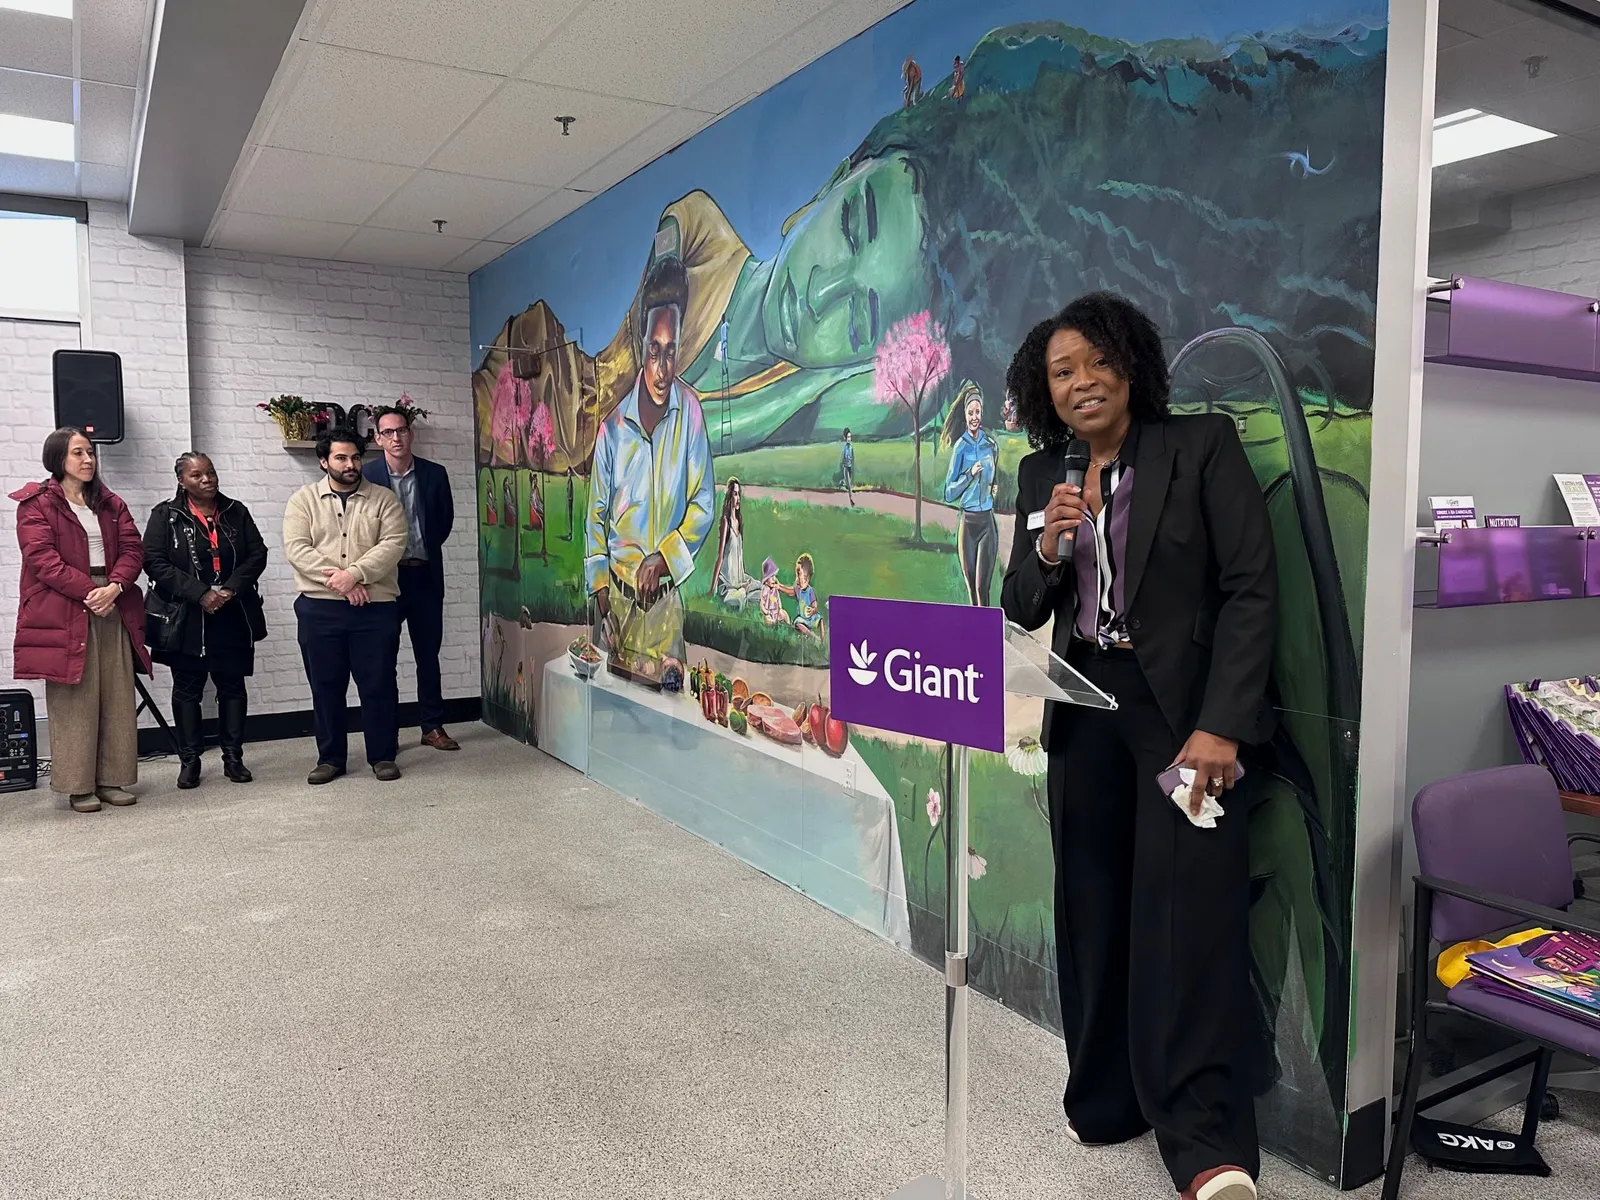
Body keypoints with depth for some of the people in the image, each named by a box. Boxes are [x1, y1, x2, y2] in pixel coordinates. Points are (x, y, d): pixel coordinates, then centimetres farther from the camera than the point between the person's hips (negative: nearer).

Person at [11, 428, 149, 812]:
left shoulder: (111, 503, 17)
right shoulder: (36, 504, 2)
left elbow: (132, 549, 7)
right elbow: (42, 557, -9)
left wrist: (114, 586, -12)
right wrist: (90, 592, -16)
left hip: (113, 609, 5)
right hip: (66, 614, -4)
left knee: (117, 700, 4)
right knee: (74, 702, -3)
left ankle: (112, 779, 11)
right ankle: (78, 786, 4)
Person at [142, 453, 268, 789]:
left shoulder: (236, 512, 7)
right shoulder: (166, 515, -1)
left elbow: (257, 554, 3)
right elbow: (154, 561, -10)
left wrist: (231, 588, -12)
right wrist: (200, 594, -18)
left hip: (233, 617, 2)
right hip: (187, 619, -2)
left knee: (232, 686, 8)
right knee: (187, 689, 6)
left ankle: (233, 757, 18)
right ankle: (189, 760, 16)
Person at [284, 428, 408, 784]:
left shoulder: (383, 499, 5)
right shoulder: (303, 499, 7)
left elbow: (393, 544, -7)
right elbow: (296, 548, -5)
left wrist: (354, 573, -19)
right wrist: (336, 578, -16)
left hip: (375, 607, -1)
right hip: (319, 607, 1)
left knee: (379, 684, 3)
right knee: (325, 685, 8)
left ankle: (383, 755, 16)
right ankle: (330, 758, 20)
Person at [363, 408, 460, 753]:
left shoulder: (435, 474, 3)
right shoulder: (366, 475, -5)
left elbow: (446, 519, 13)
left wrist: (425, 550, 10)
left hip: (425, 575, 2)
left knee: (428, 653, 9)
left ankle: (433, 725, 18)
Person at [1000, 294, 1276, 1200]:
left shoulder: (1203, 446, -4)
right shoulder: (1042, 474, 9)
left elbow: (1253, 588, -9)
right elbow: (1021, 611, 9)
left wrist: (1220, 725, -18)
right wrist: (1047, 548, -13)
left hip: (1184, 709, -4)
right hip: (1086, 712, 5)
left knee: (1185, 914, -7)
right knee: (1094, 912, 11)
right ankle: (1107, 1100, 27)